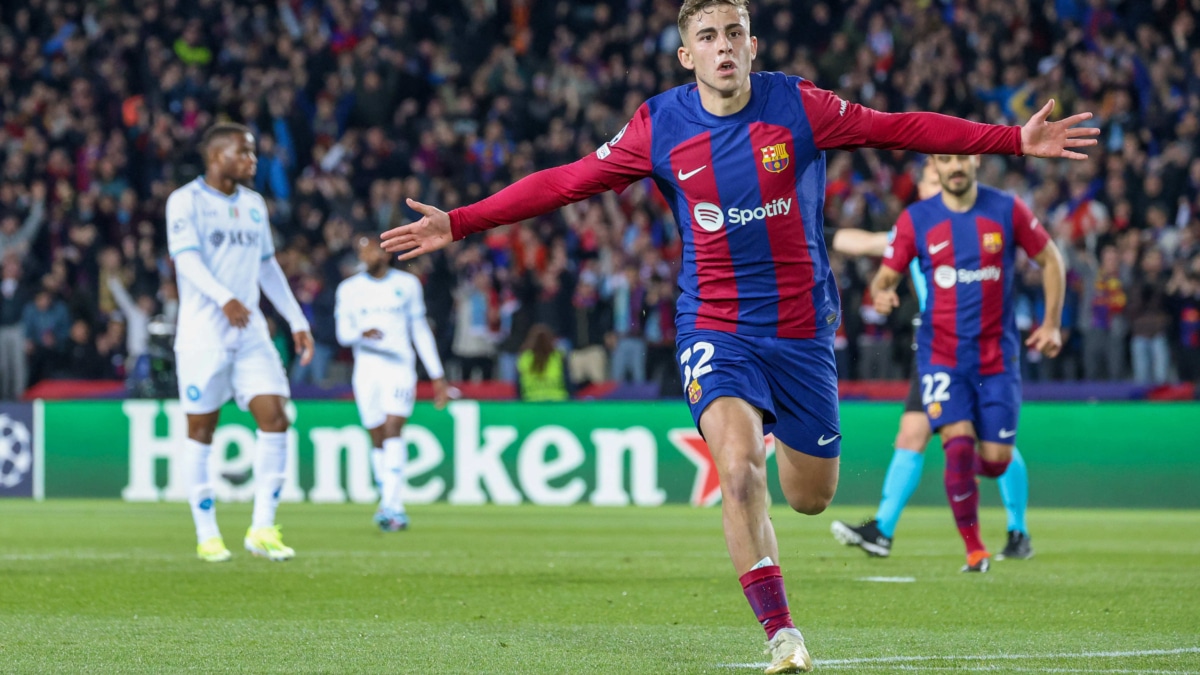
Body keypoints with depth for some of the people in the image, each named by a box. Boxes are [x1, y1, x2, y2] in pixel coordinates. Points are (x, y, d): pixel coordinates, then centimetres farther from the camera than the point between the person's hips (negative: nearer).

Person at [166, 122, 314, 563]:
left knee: (274, 419, -7)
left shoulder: (253, 204, 15)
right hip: (202, 333, -5)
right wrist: (224, 299, -34)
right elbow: (186, 258, -18)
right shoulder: (185, 201, -6)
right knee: (201, 428, 0)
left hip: (250, 332, 5)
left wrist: (297, 321, 17)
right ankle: (207, 535, 9)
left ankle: (262, 530, -2)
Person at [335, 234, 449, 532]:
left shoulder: (407, 284, 9)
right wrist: (362, 334, -23)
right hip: (367, 370, 2)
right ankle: (391, 504, 11)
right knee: (377, 439, 1)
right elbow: (343, 333, 1)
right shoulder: (349, 289, 8)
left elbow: (420, 330, 14)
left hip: (400, 366, -2)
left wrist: (437, 376, 14)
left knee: (393, 430, -17)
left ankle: (391, 505, -25)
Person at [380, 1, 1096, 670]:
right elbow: (567, 182, 2)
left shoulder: (799, 106, -6)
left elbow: (900, 128, 0)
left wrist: (1016, 139, -2)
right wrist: (459, 224, -1)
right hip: (716, 328, -1)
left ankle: (788, 432, 47)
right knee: (740, 469, -25)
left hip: (802, 326, 1)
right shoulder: (660, 126, -4)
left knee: (810, 496, 9)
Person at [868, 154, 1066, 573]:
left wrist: (1052, 324, 3)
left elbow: (1050, 259, 8)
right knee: (959, 445, -17)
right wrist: (881, 295, -23)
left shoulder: (1007, 210, -1)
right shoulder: (915, 220, -2)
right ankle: (974, 549, -2)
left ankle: (965, 466, 38)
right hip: (941, 356, -1)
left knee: (995, 461, -1)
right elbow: (887, 275, 1)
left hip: (997, 354, 1)